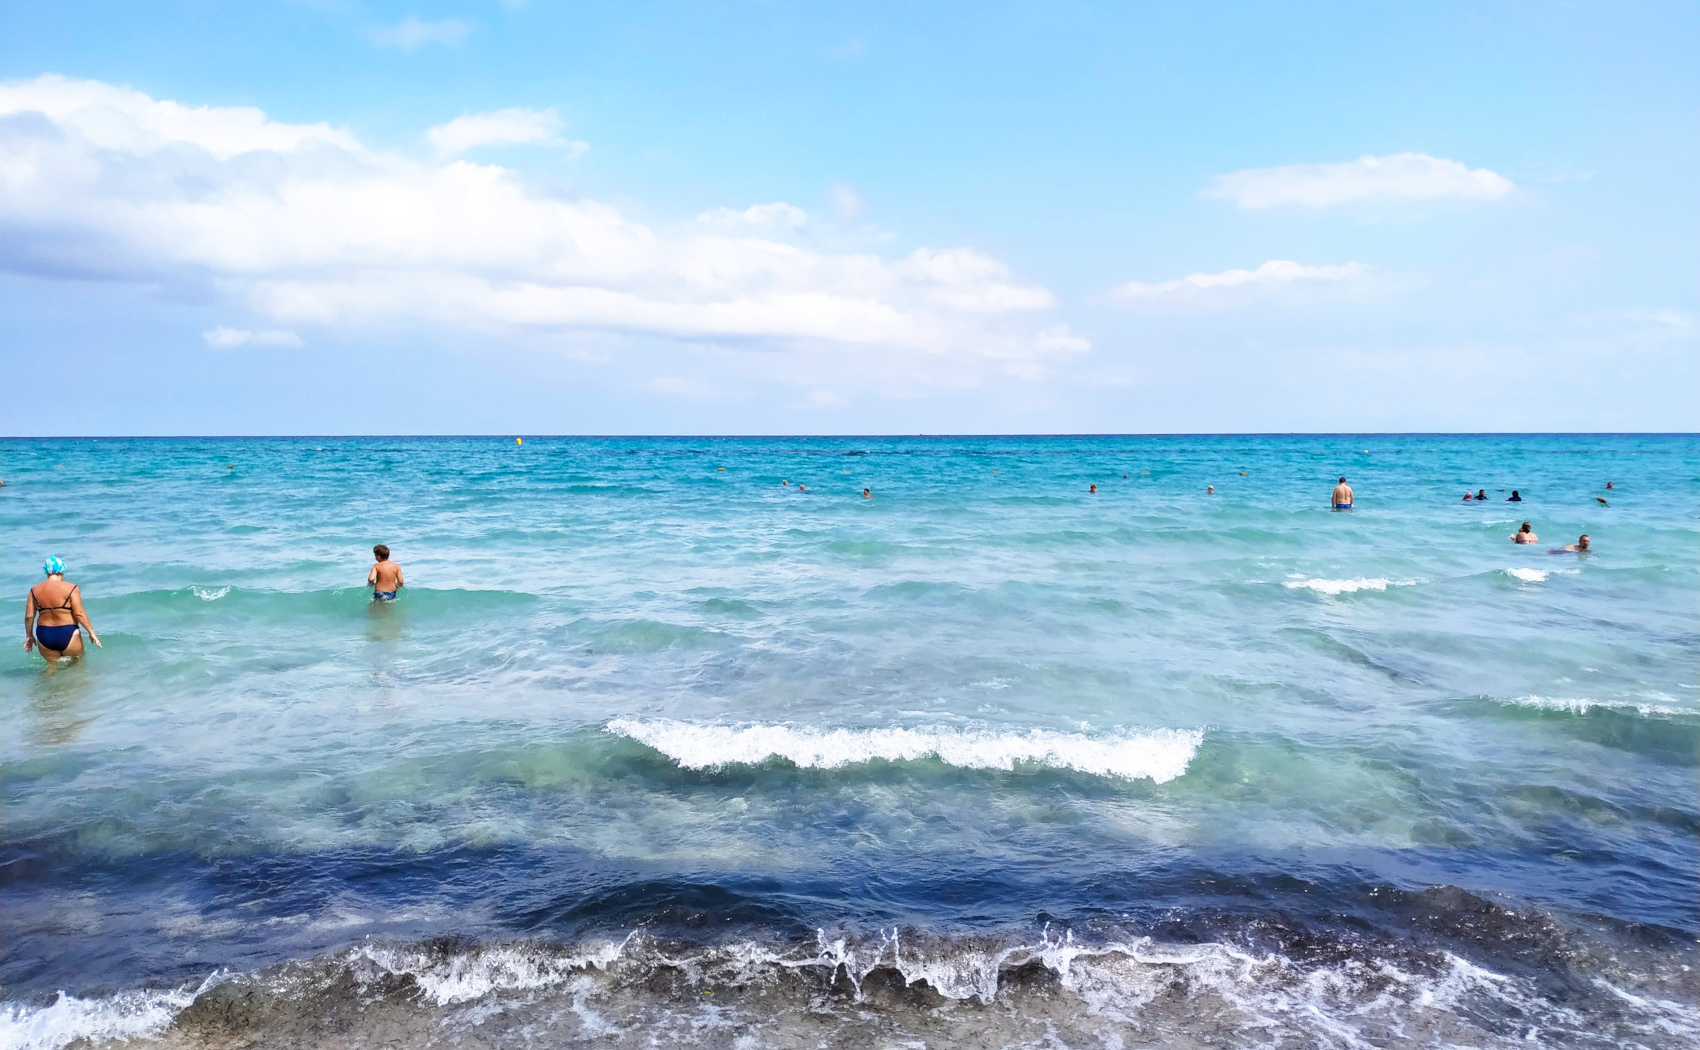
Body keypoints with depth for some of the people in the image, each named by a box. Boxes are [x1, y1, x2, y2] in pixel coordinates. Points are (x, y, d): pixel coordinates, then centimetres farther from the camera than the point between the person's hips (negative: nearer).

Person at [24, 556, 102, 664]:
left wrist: (29, 635, 17)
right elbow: (79, 614, -13)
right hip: (67, 634, -4)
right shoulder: (71, 588, -8)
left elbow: (29, 616, 4)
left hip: (44, 635, 4)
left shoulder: (34, 590, 4)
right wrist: (91, 632, -6)